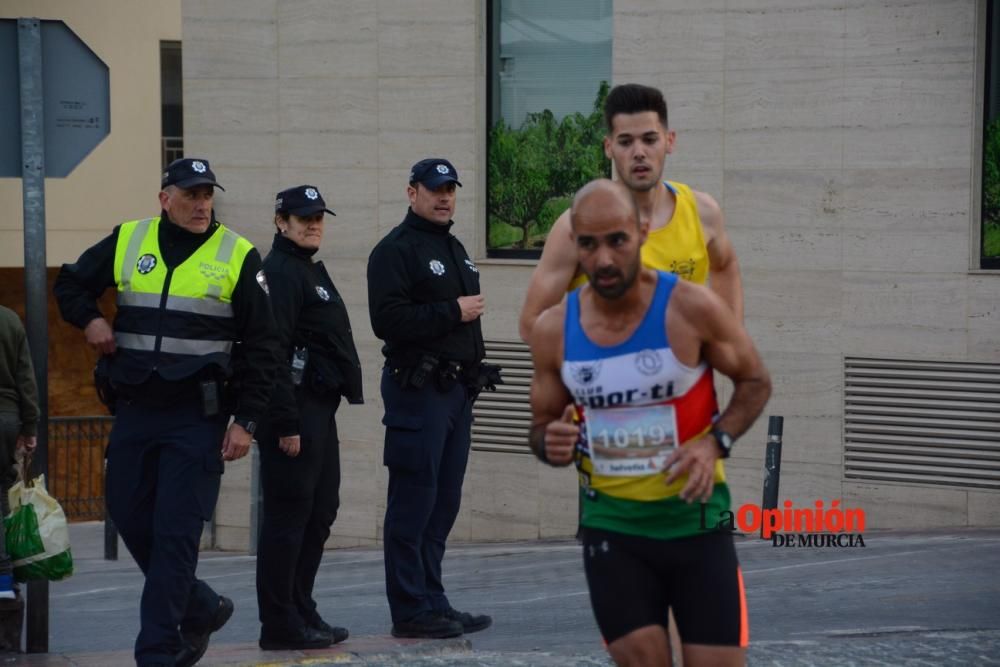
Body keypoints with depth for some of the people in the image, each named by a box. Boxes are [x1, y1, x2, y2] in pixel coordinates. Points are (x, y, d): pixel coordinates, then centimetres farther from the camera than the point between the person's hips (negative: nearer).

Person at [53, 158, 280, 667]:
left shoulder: (239, 256, 0)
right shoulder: (126, 243, 7)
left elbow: (260, 347, 0)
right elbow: (71, 284, 23)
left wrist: (245, 421, -6)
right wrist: (90, 319, 2)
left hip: (198, 418, -4)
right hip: (134, 411, 4)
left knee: (175, 534, -7)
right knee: (130, 520, 7)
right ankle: (202, 608, 27)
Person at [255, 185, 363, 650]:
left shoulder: (310, 269, 19)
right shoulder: (279, 271, -12)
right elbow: (273, 351, -20)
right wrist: (286, 423, -23)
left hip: (319, 408, 10)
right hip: (294, 408, -10)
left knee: (320, 513, 14)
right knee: (288, 516, -6)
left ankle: (302, 613, 22)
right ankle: (280, 625, -2)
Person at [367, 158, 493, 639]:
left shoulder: (455, 250, 20)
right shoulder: (395, 250, -8)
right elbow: (388, 319, -20)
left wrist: (474, 366, 18)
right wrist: (453, 312, -17)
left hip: (456, 389, 9)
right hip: (418, 388, -9)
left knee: (444, 502, 10)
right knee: (414, 501, -7)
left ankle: (432, 603, 17)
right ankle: (411, 610, -4)